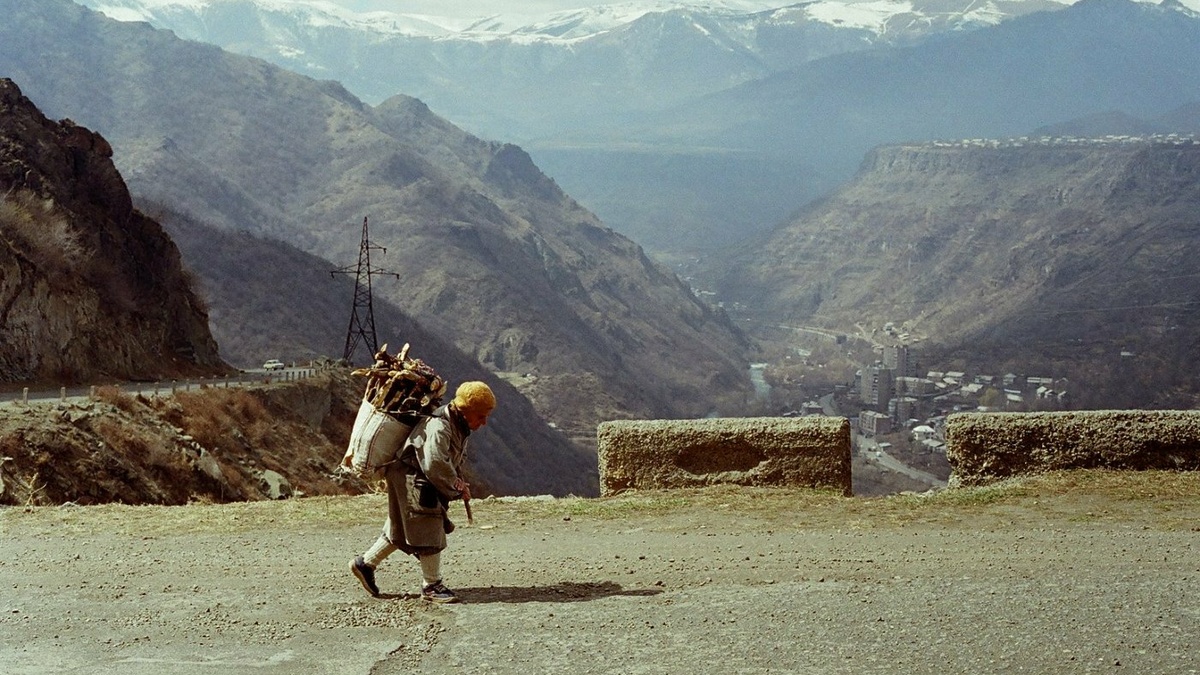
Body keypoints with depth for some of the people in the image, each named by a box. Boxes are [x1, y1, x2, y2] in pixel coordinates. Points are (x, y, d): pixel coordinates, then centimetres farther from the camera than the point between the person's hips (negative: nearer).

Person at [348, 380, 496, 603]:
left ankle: (365, 563, 27)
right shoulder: (439, 427, -26)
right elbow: (435, 465, -31)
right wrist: (457, 488, -20)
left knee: (401, 530, 16)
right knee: (429, 531, -7)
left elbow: (455, 460, 18)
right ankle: (432, 586, 1)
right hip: (411, 479, -10)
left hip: (424, 483, 10)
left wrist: (458, 482, 0)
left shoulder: (460, 426, 7)